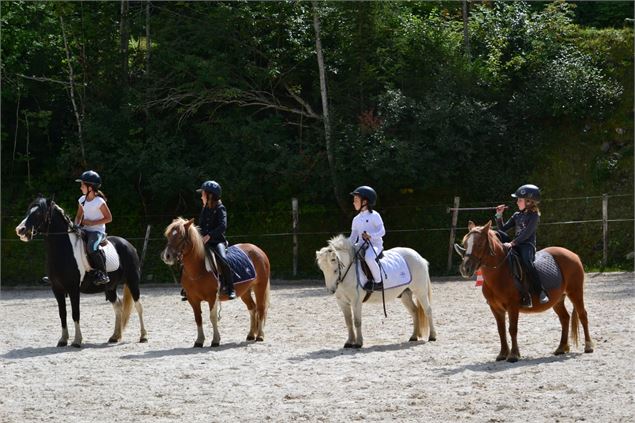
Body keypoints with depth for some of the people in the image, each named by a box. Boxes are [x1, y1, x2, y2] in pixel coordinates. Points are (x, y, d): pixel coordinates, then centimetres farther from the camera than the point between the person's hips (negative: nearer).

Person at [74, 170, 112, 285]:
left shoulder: (99, 202, -12)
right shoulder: (82, 200, 9)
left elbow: (109, 218, -9)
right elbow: (79, 216, 19)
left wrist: (92, 223, -16)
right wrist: (75, 226, -2)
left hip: (97, 230, -8)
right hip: (86, 230, 8)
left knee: (92, 248, -36)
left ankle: (102, 273, -26)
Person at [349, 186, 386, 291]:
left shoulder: (374, 216, -6)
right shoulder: (356, 219, 14)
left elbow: (382, 231, -11)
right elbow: (353, 237, 17)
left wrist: (371, 236, -28)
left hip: (375, 244, -8)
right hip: (361, 245, 8)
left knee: (369, 258, -38)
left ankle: (378, 281, -22)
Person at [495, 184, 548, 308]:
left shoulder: (534, 216, -3)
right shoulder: (517, 215, 20)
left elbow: (526, 233, -16)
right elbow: (503, 229, 21)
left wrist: (512, 243, -25)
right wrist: (499, 216, 8)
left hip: (528, 245, -7)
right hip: (516, 245, 7)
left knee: (526, 261, -38)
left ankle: (541, 291, -32)